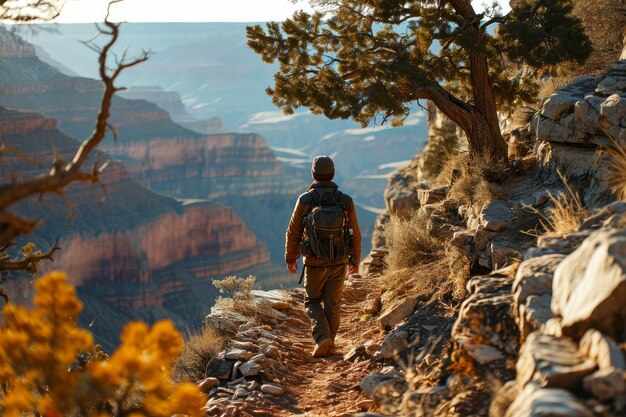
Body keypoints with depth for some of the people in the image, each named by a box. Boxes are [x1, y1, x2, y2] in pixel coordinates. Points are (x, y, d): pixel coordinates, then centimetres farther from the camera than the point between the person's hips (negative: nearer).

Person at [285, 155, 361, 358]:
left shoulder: (305, 200, -11)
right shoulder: (346, 201, -6)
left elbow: (293, 233, -5)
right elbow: (355, 235, 0)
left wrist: (290, 257, 10)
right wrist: (355, 260, 14)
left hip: (314, 263, -1)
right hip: (338, 263, 2)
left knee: (312, 301, 14)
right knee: (333, 303, 16)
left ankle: (322, 337, -6)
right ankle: (329, 341, 26)